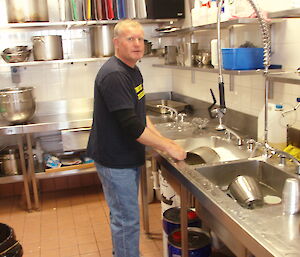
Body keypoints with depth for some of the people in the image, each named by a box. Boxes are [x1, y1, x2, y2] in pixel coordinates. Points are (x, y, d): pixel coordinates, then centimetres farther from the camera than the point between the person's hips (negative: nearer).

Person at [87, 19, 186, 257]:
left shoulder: (133, 71, 9)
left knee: (123, 214, 23)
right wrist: (168, 147, -20)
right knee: (127, 219, 2)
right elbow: (131, 125, -27)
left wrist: (163, 140, 3)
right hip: (115, 160, -10)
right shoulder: (114, 75, -23)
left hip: (128, 156, 10)